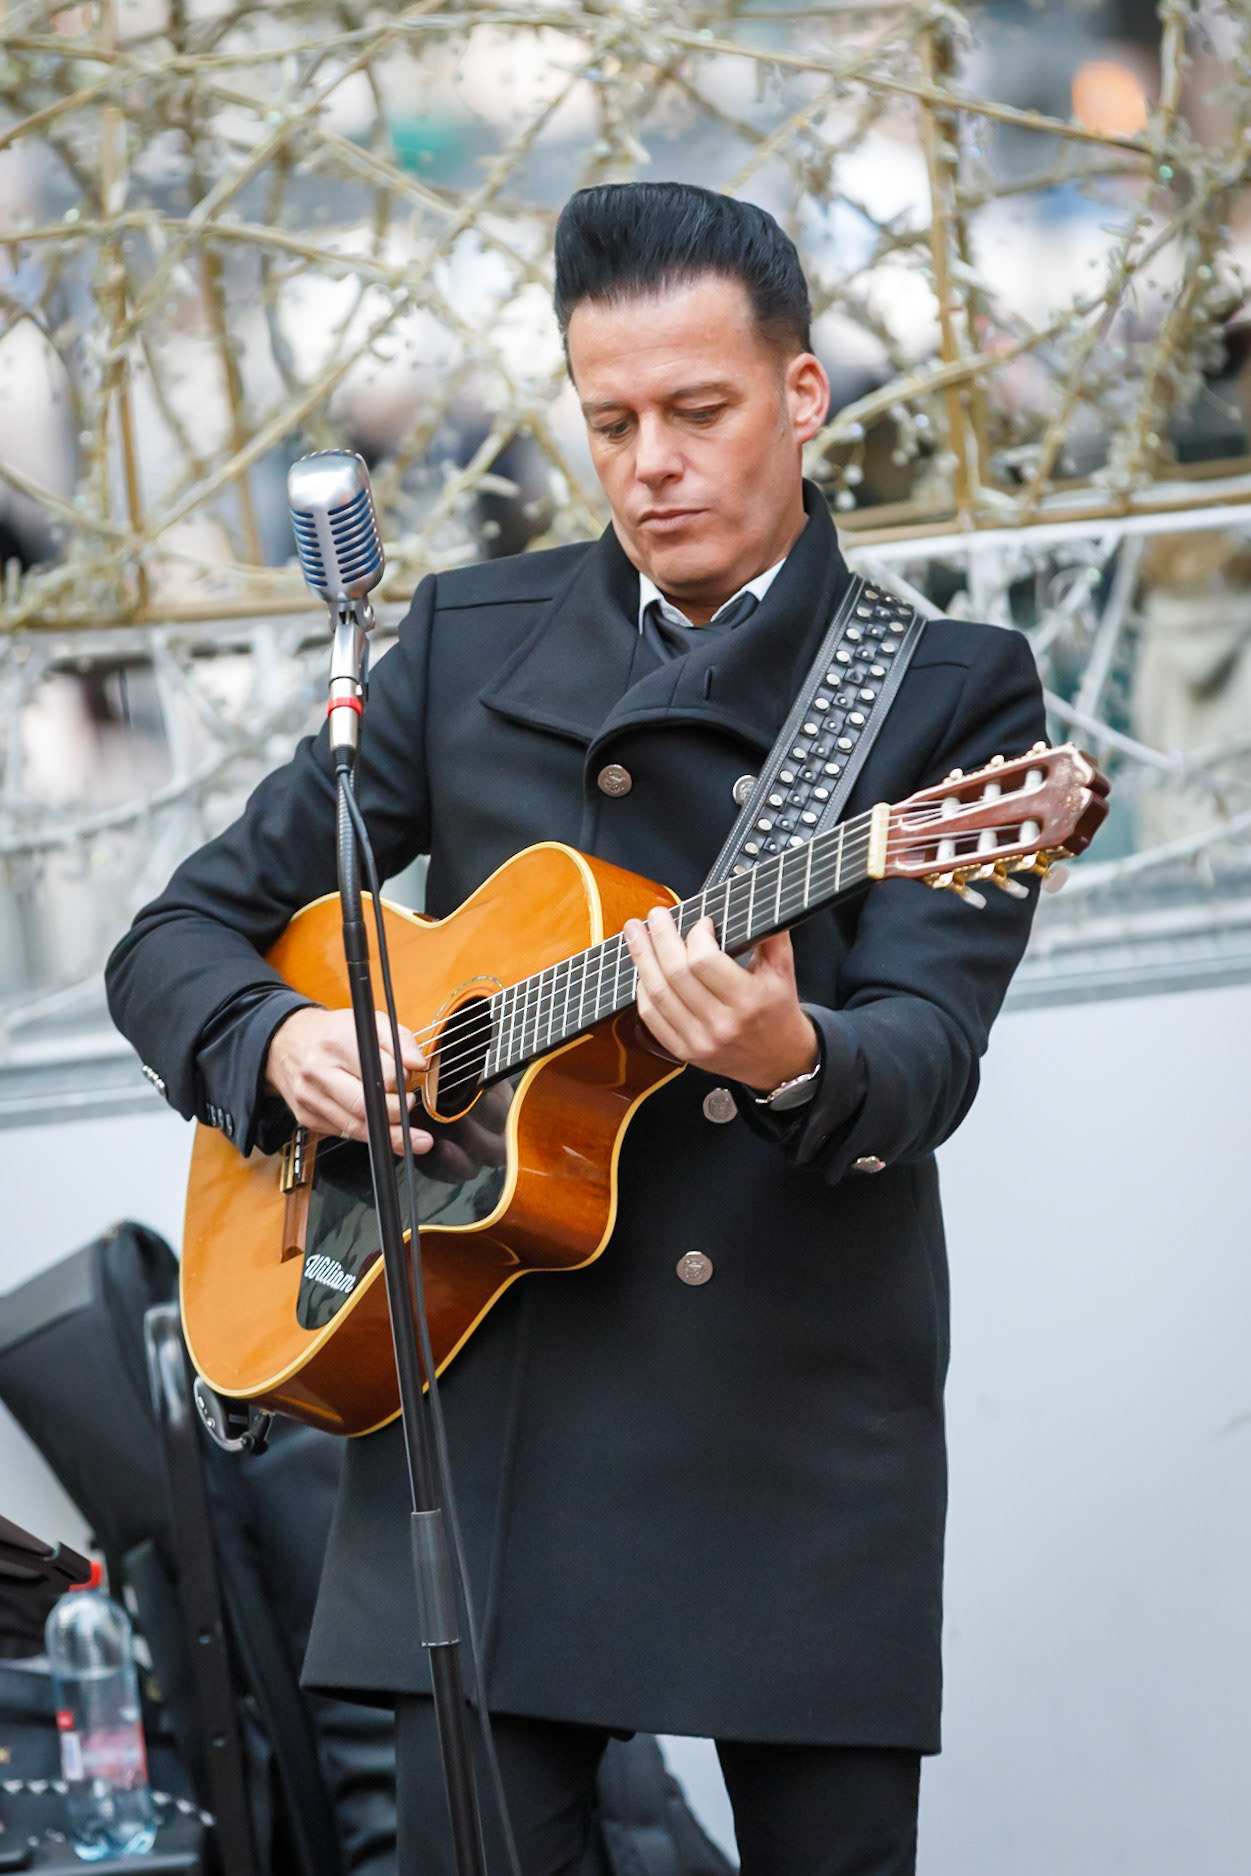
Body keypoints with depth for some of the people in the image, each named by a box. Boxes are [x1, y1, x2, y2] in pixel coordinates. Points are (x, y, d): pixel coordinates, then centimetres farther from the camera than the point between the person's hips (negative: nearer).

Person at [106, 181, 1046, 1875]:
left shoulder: (950, 691, 4)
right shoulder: (467, 642, 11)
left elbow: (929, 1058, -9)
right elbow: (177, 940, 14)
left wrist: (794, 1057, -32)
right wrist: (277, 1042, -8)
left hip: (805, 1417, -1)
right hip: (495, 1409, 1)